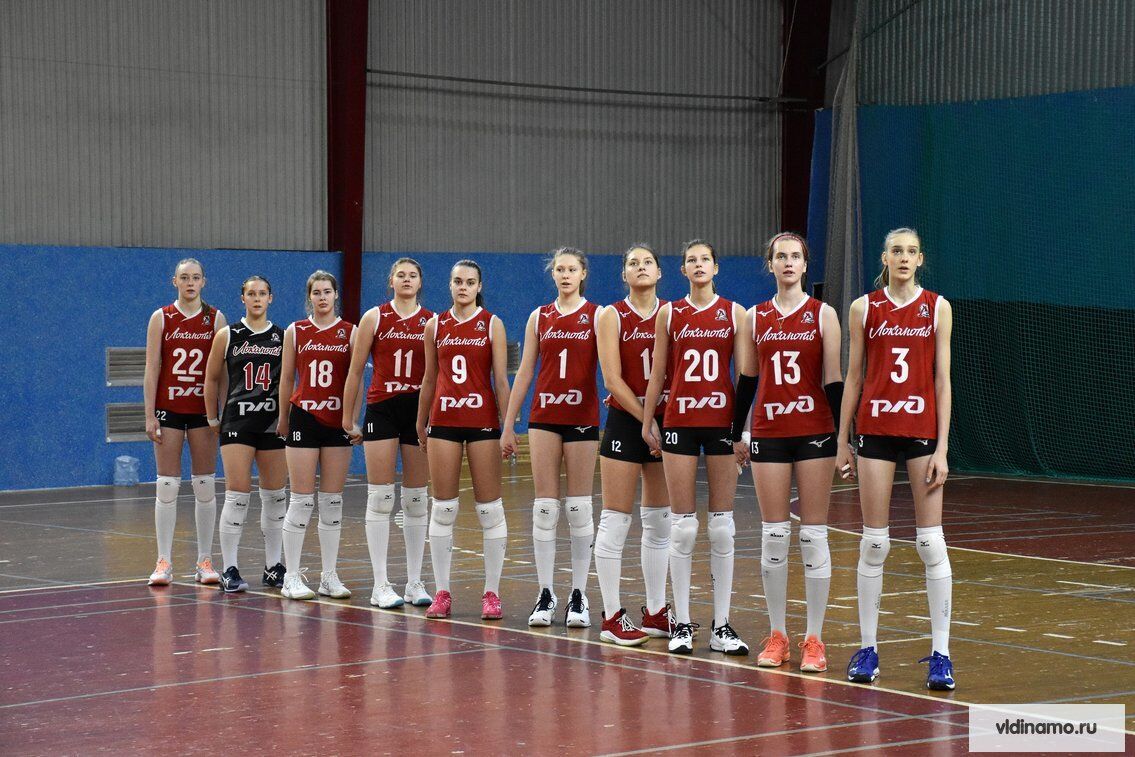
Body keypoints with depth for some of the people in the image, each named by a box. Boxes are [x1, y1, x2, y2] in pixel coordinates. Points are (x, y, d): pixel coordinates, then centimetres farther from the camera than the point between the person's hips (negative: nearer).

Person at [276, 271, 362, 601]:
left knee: (332, 502, 5)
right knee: (302, 501, -3)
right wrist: (283, 418, 13)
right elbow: (287, 378, 11)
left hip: (338, 421, 1)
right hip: (304, 418, -1)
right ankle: (292, 577, 2)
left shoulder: (350, 332, 4)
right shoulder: (295, 332, 5)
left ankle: (329, 576, 11)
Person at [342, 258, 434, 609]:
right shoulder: (374, 318, 3)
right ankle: (380, 585, -1)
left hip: (419, 412, 2)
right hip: (381, 409, -2)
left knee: (416, 500, 6)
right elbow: (356, 370, 6)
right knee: (380, 498, -3)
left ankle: (415, 583, 12)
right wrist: (348, 415, 5)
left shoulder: (431, 321, 6)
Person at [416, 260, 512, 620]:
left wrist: (508, 425, -8)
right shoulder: (435, 326, 8)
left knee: (490, 509, -1)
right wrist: (421, 424, 16)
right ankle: (442, 593, 8)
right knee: (442, 508, 2)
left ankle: (492, 592, 5)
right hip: (444, 421, 2)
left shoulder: (492, 324, 1)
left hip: (482, 421, -2)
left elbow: (500, 379, -2)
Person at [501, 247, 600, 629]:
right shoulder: (539, 318, 9)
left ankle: (579, 595, 7)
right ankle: (545, 594, 5)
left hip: (582, 417, -2)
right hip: (544, 417, 2)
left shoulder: (596, 315, 1)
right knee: (545, 505, 1)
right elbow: (524, 372, 11)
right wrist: (508, 424, 8)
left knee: (579, 507, 1)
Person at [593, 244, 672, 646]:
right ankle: (612, 617, 2)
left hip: (664, 422, 4)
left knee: (660, 522, 9)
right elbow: (613, 379, -9)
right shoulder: (612, 316, -2)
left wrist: (664, 420, -6)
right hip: (625, 423, -4)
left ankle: (656, 613, 17)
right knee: (615, 521, -3)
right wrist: (646, 418, -13)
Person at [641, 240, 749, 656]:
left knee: (722, 527, 1)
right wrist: (648, 420, 8)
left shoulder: (734, 313, 4)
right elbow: (657, 372, 10)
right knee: (682, 525, -1)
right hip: (680, 422, 0)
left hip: (722, 420, 0)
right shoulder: (669, 314, 6)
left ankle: (721, 626, 6)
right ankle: (682, 624, 6)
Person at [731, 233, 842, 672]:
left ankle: (814, 639, 4)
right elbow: (747, 378, 14)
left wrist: (843, 436, -7)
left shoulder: (823, 315, 1)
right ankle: (776, 636, 11)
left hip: (815, 433, -2)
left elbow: (833, 380, -2)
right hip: (769, 434, 2)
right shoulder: (755, 318, 8)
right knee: (773, 536, 3)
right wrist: (736, 434, 13)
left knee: (814, 535, -1)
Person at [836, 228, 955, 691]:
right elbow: (853, 377, 9)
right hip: (875, 430, 1)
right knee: (874, 541, 3)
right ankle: (867, 648, 10)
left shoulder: (937, 308, 3)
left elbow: (942, 380, 1)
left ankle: (940, 653, 2)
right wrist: (843, 440, 5)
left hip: (922, 430, -1)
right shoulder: (864, 309, 5)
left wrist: (942, 447, -5)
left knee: (931, 542, -3)